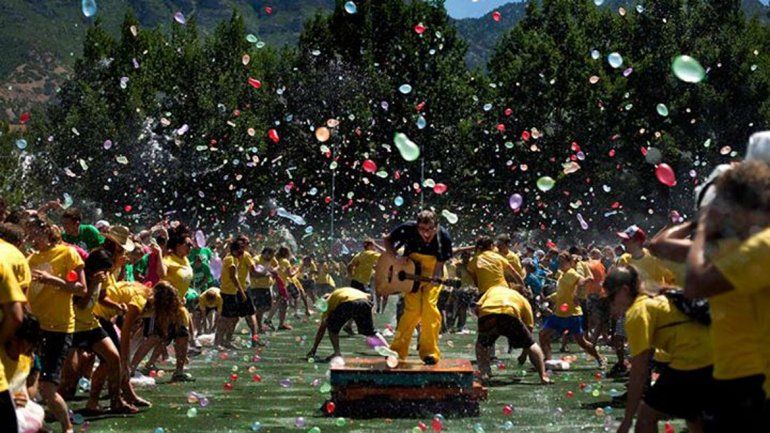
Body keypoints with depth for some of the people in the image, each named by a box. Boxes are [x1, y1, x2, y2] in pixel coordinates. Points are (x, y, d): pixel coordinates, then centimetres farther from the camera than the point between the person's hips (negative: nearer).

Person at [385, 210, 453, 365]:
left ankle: (429, 352, -9)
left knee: (429, 307, -17)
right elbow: (388, 240, -8)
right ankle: (397, 350, -1)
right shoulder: (408, 229, -25)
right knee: (413, 309, -13)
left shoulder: (443, 237, -24)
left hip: (432, 273, 0)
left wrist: (435, 280, -32)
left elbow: (440, 263, -17)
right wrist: (396, 259, -20)